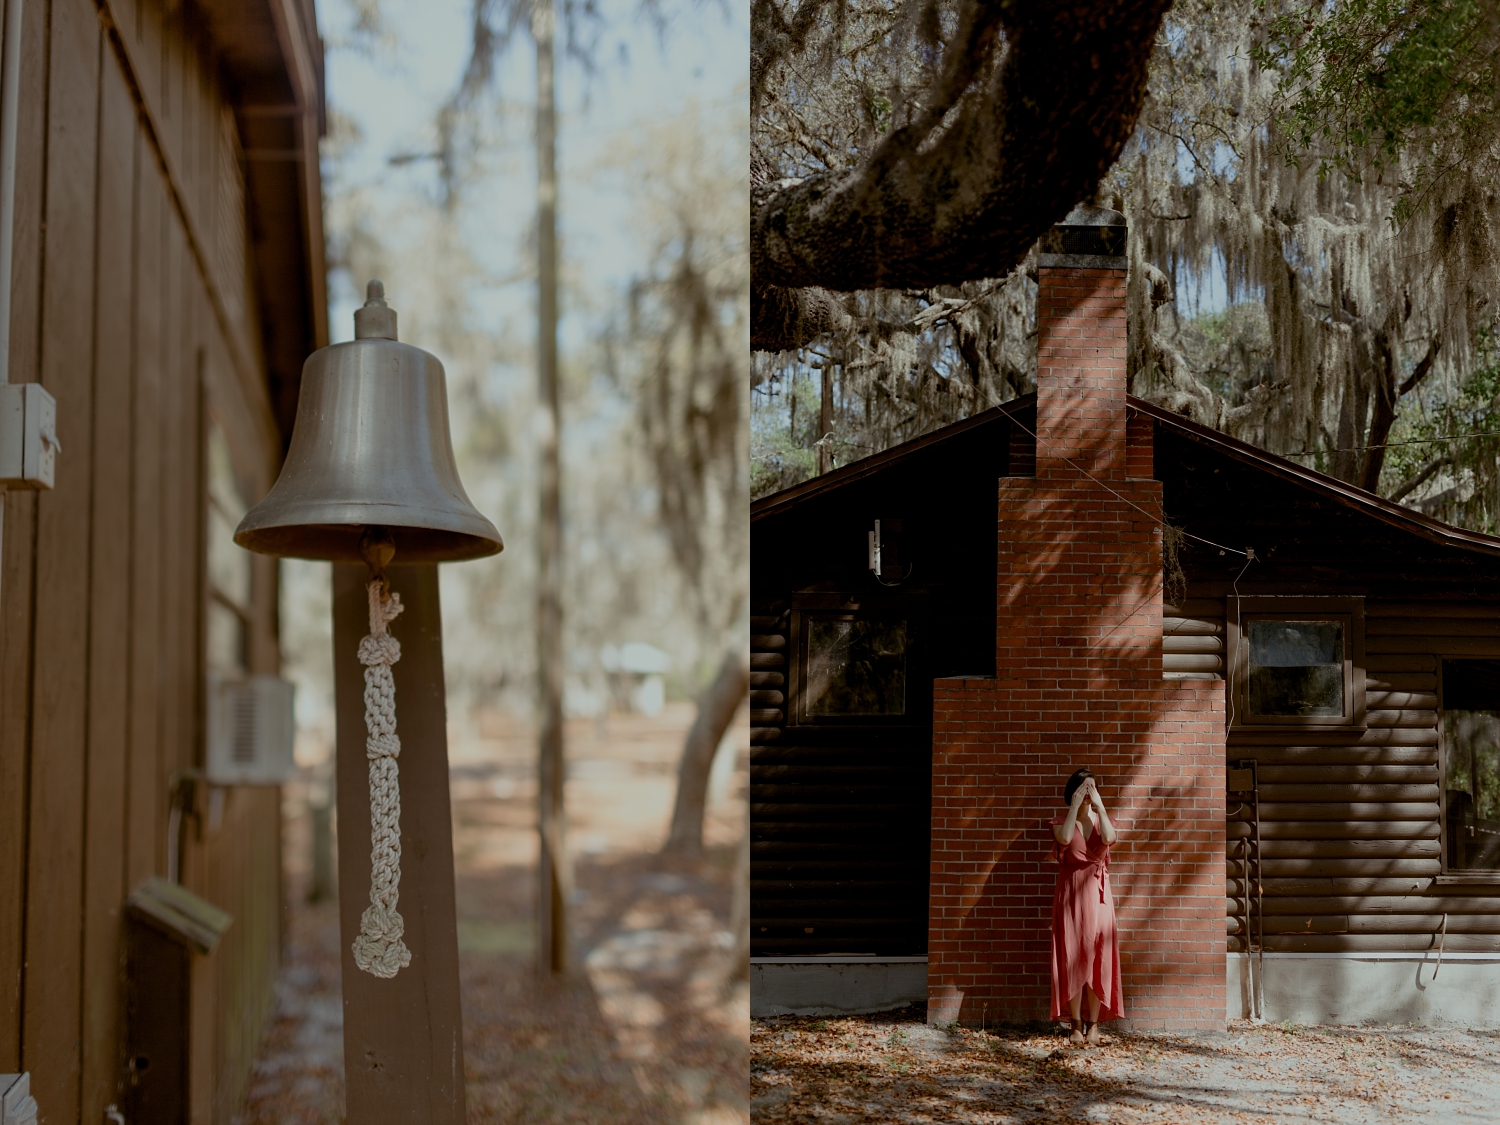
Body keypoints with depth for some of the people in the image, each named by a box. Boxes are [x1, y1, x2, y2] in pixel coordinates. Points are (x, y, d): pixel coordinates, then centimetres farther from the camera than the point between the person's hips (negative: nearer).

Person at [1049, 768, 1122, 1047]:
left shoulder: (1101, 819, 9)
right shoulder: (1061, 821, 5)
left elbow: (1110, 838, -15)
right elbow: (1065, 838, -19)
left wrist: (1099, 805, -11)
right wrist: (1075, 805, -14)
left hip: (1097, 894, 1)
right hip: (1071, 894, -1)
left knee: (1097, 957, -2)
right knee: (1072, 958, -2)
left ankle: (1094, 1024, 5)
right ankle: (1076, 1024, 4)